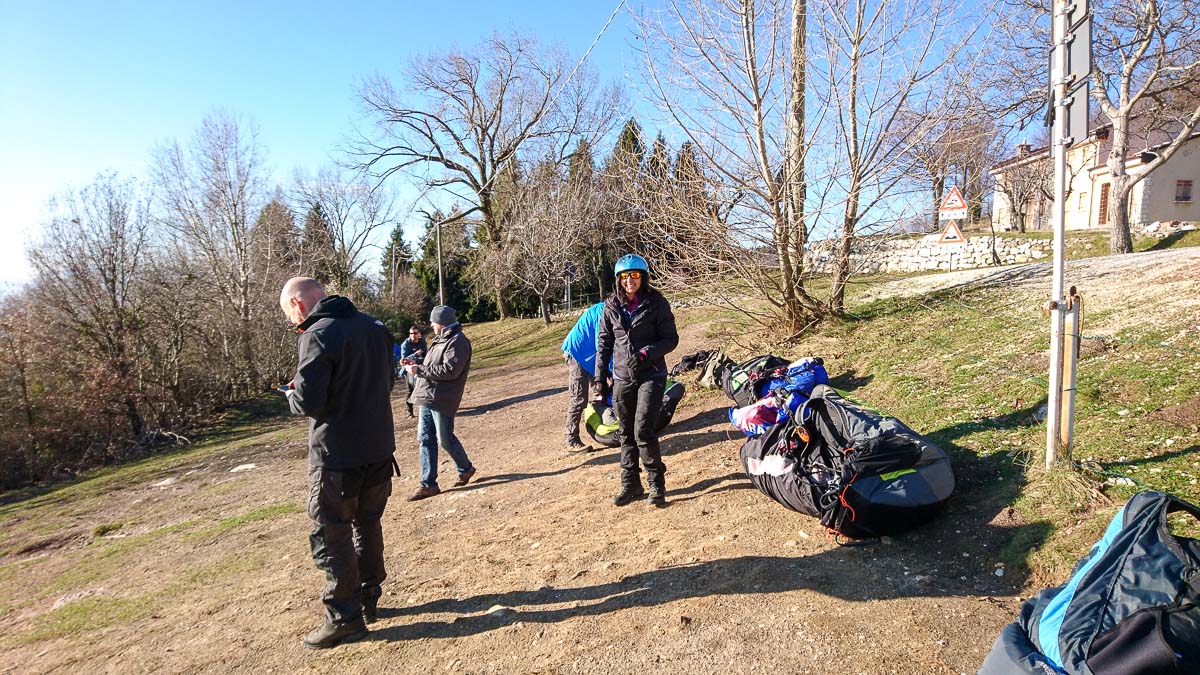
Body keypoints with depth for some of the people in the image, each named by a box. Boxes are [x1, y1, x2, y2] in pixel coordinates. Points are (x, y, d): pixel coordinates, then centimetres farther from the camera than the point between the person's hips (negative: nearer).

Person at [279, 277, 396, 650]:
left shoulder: (318, 336, -17)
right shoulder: (375, 327, 7)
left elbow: (308, 401, -21)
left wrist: (293, 395, 0)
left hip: (337, 456, -8)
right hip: (379, 449, 8)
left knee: (331, 536, 7)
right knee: (367, 525, 21)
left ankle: (344, 618, 15)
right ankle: (368, 600, 34)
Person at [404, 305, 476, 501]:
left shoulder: (457, 342, -13)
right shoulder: (440, 340, 18)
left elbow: (450, 370, -23)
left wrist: (419, 370, -19)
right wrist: (416, 366, 8)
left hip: (442, 400, -9)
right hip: (426, 398, 9)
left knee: (445, 440, 1)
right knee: (425, 439, 7)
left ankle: (466, 468, 26)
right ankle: (428, 484, 13)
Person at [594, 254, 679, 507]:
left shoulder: (656, 304, -4)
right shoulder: (611, 308, 6)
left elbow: (671, 339, -3)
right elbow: (604, 344, 10)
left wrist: (647, 353, -20)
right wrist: (600, 378, 6)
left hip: (651, 375, -4)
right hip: (622, 378, 4)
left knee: (643, 430, -13)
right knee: (626, 434, 9)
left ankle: (657, 484, 4)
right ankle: (630, 484, 22)